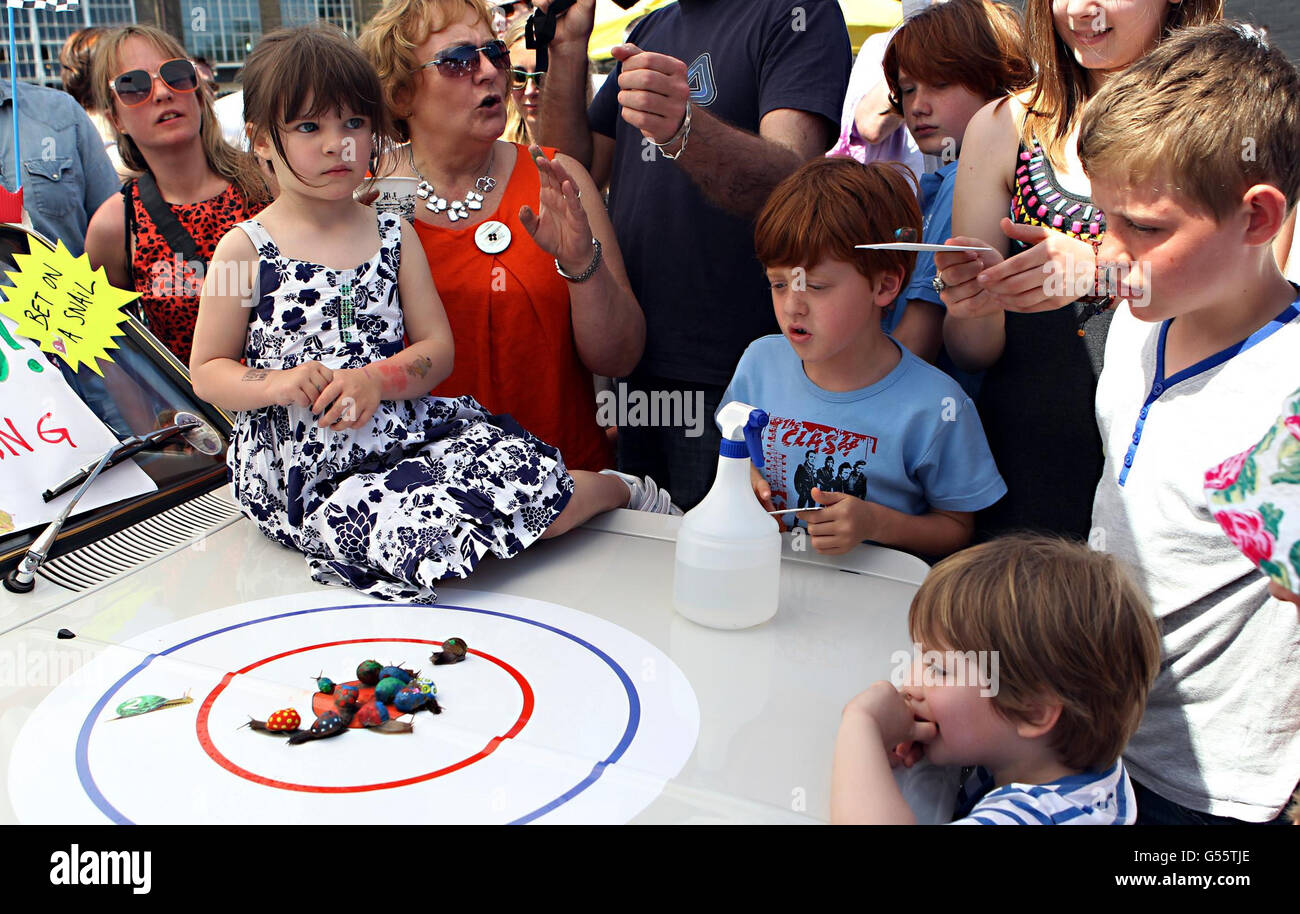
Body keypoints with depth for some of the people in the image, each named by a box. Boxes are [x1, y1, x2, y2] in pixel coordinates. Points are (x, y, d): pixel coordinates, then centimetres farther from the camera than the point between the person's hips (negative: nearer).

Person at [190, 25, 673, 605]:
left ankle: (604, 488, 10)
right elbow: (207, 371, 2)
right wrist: (275, 385, -19)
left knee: (522, 467, -24)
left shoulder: (394, 236, 7)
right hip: (306, 468, -3)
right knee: (425, 533, -31)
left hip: (409, 428, 3)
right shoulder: (245, 249, -2)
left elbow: (438, 348, 5)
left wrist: (378, 380, -16)